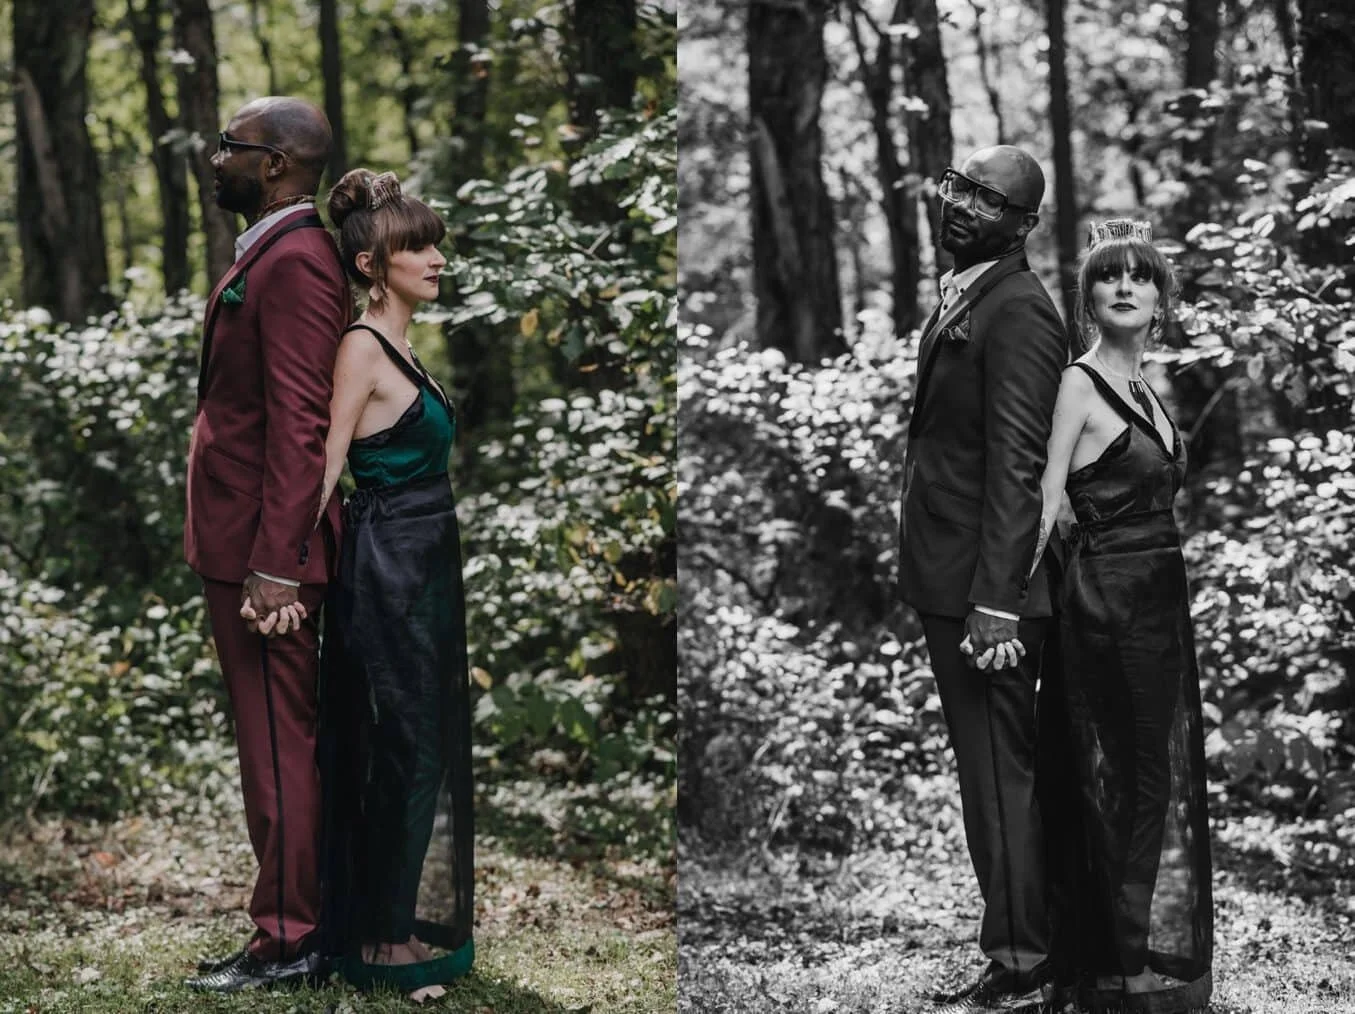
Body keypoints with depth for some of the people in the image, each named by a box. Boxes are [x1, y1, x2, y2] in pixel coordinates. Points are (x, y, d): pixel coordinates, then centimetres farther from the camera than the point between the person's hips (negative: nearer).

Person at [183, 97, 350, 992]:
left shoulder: (294, 262, -17)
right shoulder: (273, 254, 16)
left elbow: (298, 423, -22)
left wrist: (273, 567, -24)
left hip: (265, 552, -10)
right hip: (245, 546, 10)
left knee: (278, 744, -4)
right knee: (281, 740, 15)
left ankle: (288, 942, 2)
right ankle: (300, 917, 23)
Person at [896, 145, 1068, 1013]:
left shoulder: (1017, 311, -15)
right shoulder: (962, 298, 15)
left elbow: (1016, 463, -21)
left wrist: (995, 603, -25)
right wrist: (967, 594, 15)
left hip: (986, 585, -10)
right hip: (951, 582, 10)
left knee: (1001, 773, -4)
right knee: (995, 771, 15)